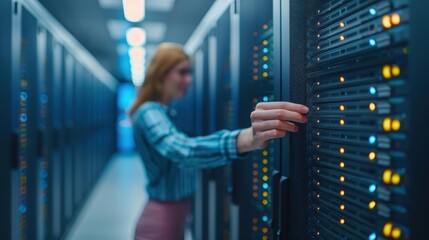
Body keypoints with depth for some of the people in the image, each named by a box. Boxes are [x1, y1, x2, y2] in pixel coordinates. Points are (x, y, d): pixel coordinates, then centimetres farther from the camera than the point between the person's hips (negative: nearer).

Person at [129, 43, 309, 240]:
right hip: (162, 221, -9)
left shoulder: (161, 112, 11)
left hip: (173, 215, 9)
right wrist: (246, 138, -58)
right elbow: (182, 151, -41)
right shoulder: (150, 112, -20)